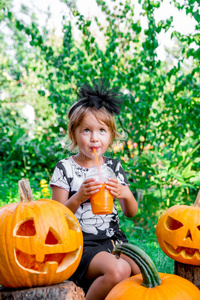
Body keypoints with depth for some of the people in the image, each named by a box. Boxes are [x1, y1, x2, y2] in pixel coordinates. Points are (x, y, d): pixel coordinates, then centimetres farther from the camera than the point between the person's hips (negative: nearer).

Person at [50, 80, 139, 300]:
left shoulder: (114, 167, 10)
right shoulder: (65, 168, -3)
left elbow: (131, 213, 12)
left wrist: (126, 194, -10)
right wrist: (78, 198, -22)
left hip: (112, 239, 5)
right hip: (81, 243, -4)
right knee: (118, 270, -29)